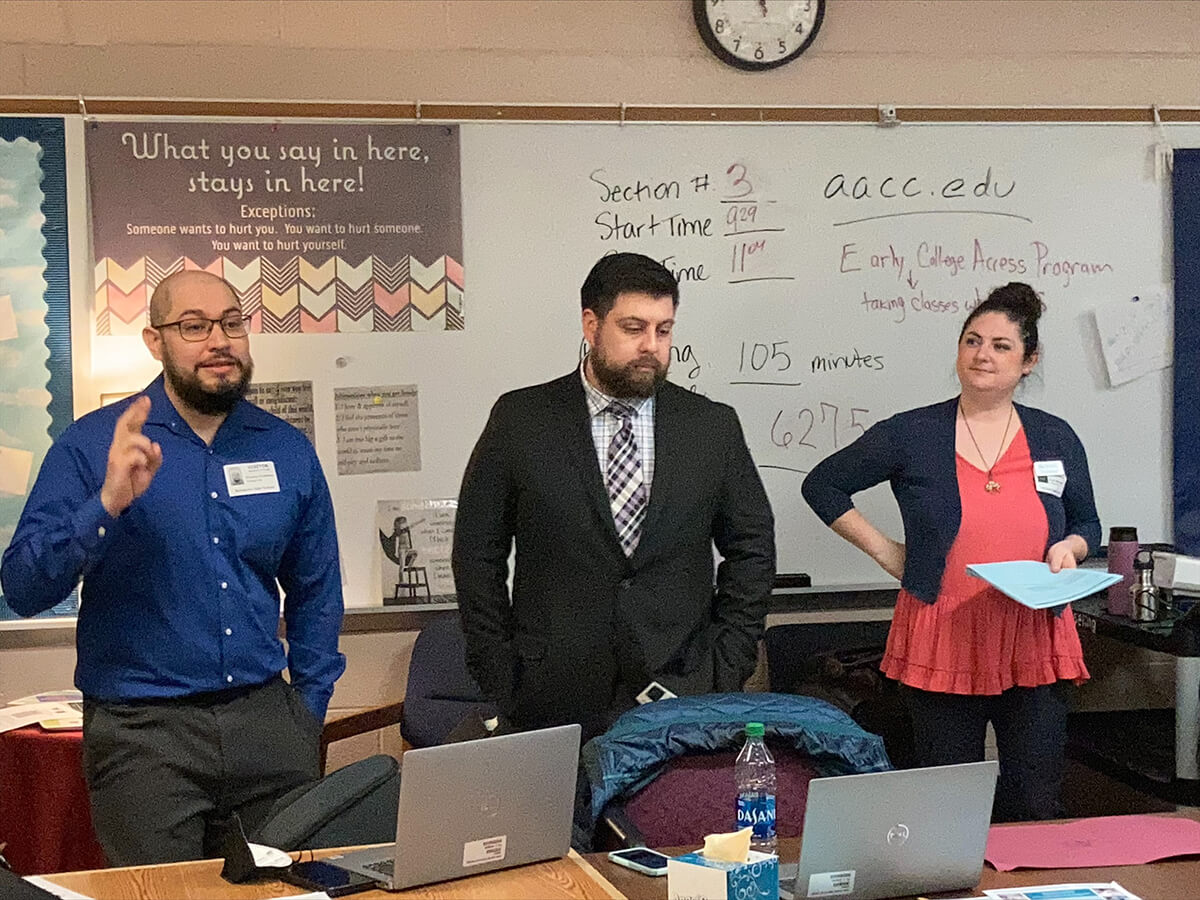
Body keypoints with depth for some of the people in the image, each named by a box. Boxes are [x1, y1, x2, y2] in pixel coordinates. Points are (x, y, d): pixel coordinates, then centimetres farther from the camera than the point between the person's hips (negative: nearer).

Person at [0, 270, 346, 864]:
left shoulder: (287, 450, 7)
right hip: (142, 730, -3)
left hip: (265, 720, 3)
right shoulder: (92, 445, -3)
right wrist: (108, 504, -23)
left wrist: (309, 706, 10)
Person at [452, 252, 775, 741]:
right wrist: (501, 682, -2)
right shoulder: (520, 420, 0)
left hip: (681, 696, 1)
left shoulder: (714, 426, 4)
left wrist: (726, 672, 1)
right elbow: (477, 553, 2)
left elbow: (752, 549, 9)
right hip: (552, 704, -1)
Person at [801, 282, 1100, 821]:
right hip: (942, 643, -2)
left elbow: (1087, 524, 20)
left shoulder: (1056, 439, 9)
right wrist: (884, 551, 1)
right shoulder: (911, 434, 1)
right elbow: (822, 485, 7)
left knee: (1035, 807, 4)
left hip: (1034, 645, 2)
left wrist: (1069, 549, -3)